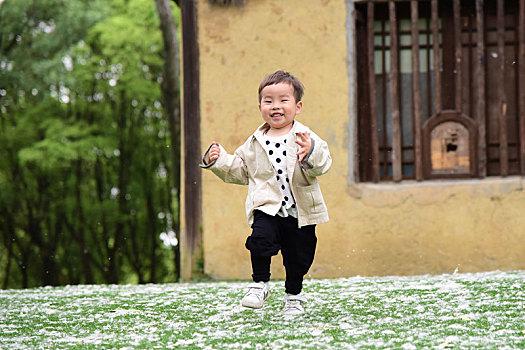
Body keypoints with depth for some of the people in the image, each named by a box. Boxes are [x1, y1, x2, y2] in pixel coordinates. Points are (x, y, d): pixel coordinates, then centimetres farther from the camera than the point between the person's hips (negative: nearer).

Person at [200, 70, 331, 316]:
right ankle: (260, 284, -5)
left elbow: (323, 164, -16)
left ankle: (293, 296, 35)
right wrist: (217, 160, 10)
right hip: (267, 209, 1)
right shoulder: (255, 143, 11)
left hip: (300, 213, -1)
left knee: (298, 258, 8)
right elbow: (240, 171, 23)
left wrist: (311, 153, -37)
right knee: (260, 240, -27)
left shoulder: (305, 138, -2)